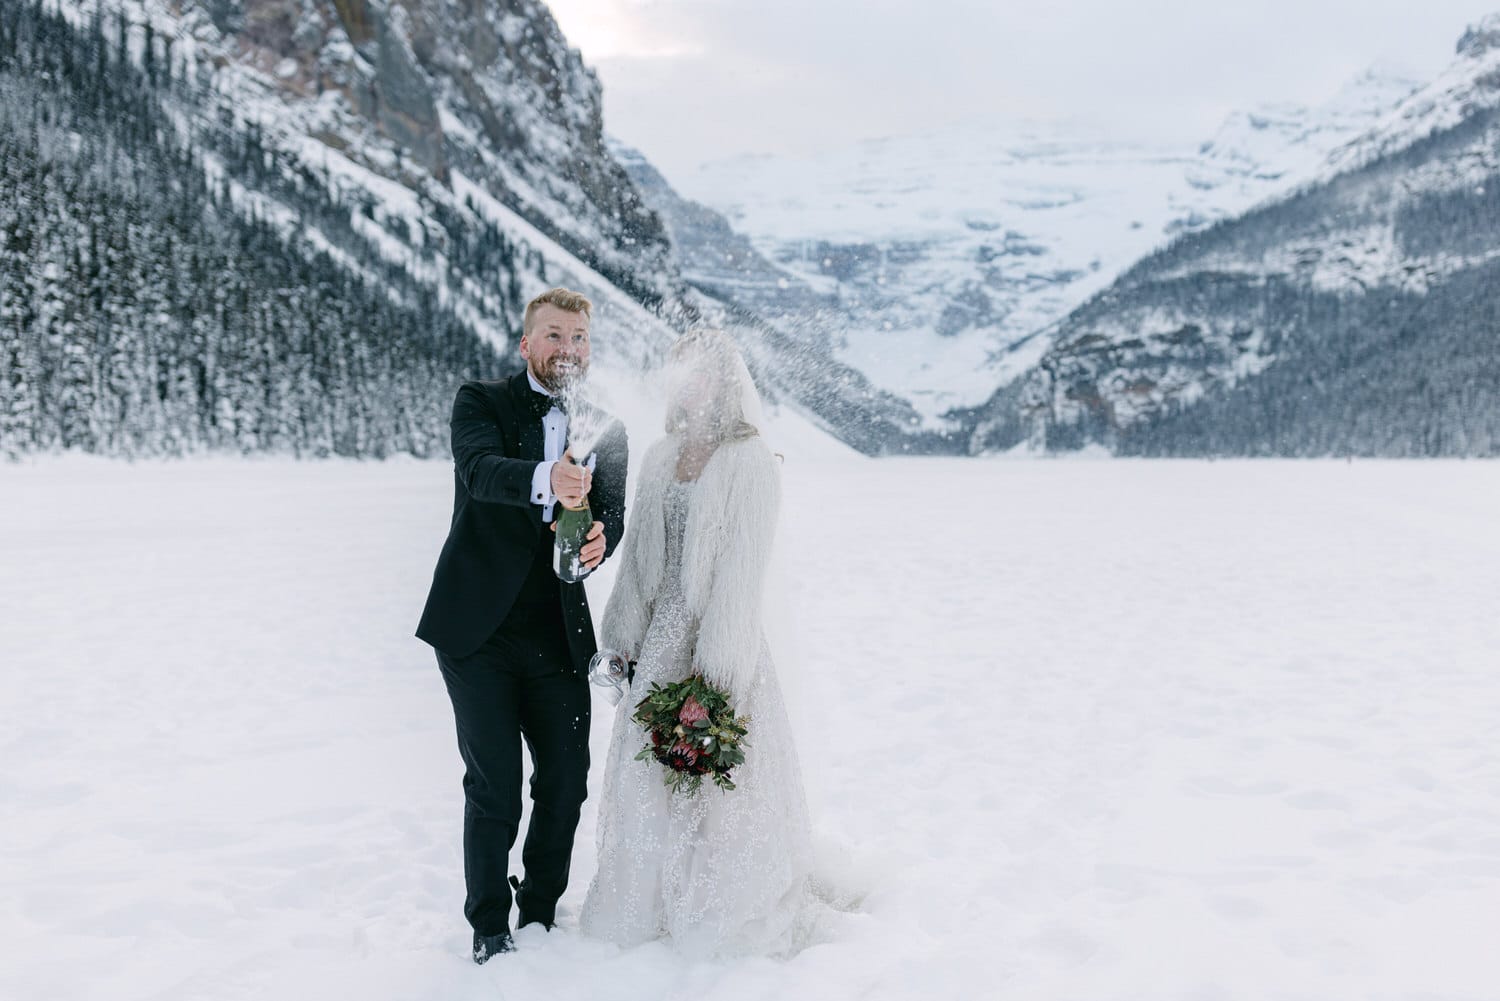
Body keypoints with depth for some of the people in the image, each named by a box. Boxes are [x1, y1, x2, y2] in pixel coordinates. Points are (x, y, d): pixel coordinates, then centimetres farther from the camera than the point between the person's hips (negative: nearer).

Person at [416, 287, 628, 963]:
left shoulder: (604, 428, 10)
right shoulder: (481, 402, -2)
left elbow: (611, 510, 0)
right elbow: (480, 470, -22)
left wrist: (600, 538, -25)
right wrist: (546, 480, -43)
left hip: (558, 634, 4)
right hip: (479, 629, -4)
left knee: (567, 781, 7)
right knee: (495, 785, -3)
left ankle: (540, 914, 28)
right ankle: (489, 928, 17)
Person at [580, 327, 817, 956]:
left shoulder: (750, 462, -10)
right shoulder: (661, 457, 9)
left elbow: (740, 571, -14)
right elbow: (640, 556, 12)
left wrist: (717, 669, -18)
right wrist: (624, 644, 9)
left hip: (715, 642, -6)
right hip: (660, 641, 6)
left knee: (714, 784, 2)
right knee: (648, 779, 12)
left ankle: (724, 924, 20)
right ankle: (651, 910, 30)